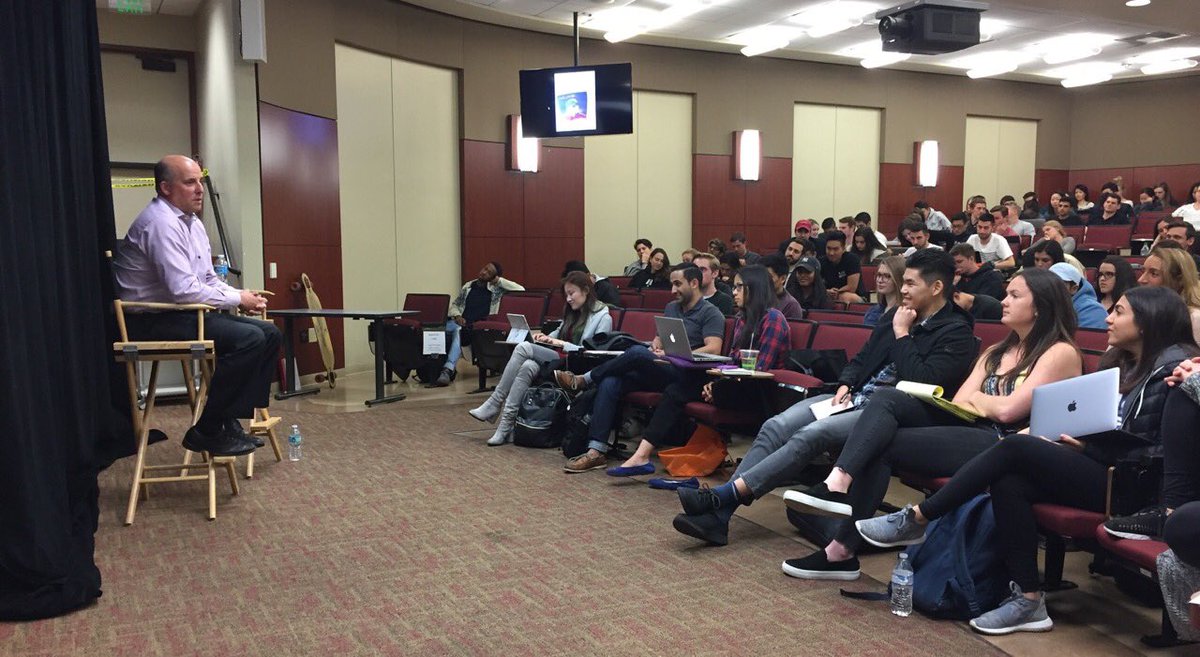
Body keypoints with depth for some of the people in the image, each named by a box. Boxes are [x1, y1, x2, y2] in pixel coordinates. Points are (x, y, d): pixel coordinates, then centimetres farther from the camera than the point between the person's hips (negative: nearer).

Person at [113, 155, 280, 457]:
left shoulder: (192, 222, 14)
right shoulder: (161, 223, -18)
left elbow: (209, 278, 19)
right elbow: (183, 290, -26)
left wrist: (242, 296, -1)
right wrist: (237, 299, -14)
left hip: (185, 314, 10)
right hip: (154, 321, -10)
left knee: (269, 333, 2)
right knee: (249, 338, -25)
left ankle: (231, 420, 3)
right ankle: (207, 432, -15)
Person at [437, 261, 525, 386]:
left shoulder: (496, 290, 9)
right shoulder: (468, 286, 22)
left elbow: (521, 290, -2)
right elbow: (454, 305, 25)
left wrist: (499, 280, 1)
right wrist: (457, 316, 1)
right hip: (460, 322, 4)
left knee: (457, 332, -37)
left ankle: (448, 369, -43)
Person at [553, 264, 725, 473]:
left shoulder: (710, 313, 1)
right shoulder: (671, 308, 26)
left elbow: (713, 349, -12)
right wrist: (655, 347, 2)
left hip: (683, 375, -7)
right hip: (657, 372, 7)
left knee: (638, 352, -31)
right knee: (610, 382, -20)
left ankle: (582, 380, -11)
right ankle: (596, 451, -25)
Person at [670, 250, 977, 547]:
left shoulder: (957, 332, -4)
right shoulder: (895, 315, 18)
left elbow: (922, 382, -18)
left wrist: (902, 334, -10)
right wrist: (845, 384, 4)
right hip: (854, 399, 7)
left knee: (811, 434, -30)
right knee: (776, 426, -15)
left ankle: (725, 495, -32)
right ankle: (718, 515, -23)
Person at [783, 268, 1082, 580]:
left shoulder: (1061, 353, -1)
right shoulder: (996, 352, 24)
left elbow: (1008, 409, -12)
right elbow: (959, 403, 12)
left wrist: (976, 398, 6)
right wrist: (989, 404, -7)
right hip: (971, 434, 7)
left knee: (881, 445, -18)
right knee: (888, 399, -17)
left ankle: (843, 549, -19)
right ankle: (838, 483, -32)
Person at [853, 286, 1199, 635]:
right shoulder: (1124, 362, 20)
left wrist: (1087, 448, -13)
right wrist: (1071, 439, 0)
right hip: (1099, 471, 8)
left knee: (1014, 447, -22)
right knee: (1008, 482, -19)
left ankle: (916, 519, -16)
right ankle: (1029, 601, -15)